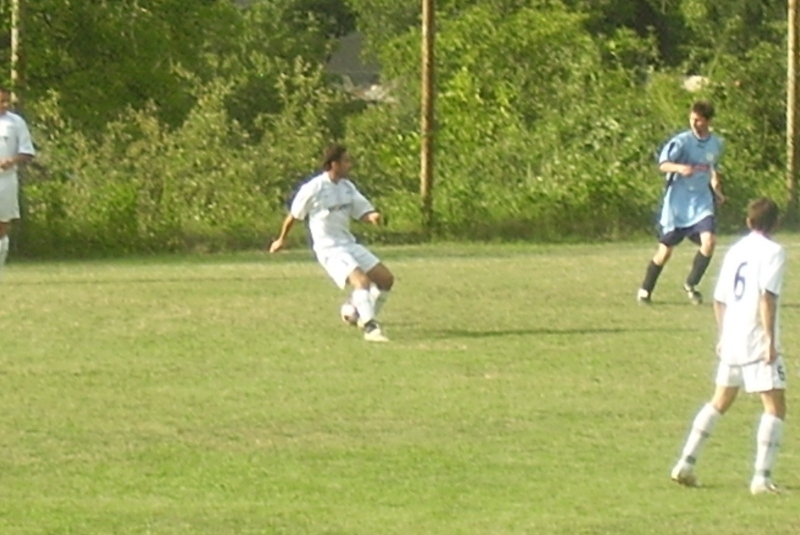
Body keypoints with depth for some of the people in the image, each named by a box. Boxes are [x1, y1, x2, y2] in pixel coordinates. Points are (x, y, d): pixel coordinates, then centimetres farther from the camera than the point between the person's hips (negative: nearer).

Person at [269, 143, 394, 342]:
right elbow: (294, 215, -1)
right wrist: (281, 240, 12)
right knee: (361, 280, -28)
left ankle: (365, 316, 22)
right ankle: (370, 328, -31)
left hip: (348, 244, 8)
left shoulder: (347, 187, 6)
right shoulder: (314, 189, -14)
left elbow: (362, 211, 6)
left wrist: (372, 216, -19)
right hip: (329, 249, -8)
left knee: (385, 278, 4)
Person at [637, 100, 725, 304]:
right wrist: (680, 168, -44)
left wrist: (716, 190, 17)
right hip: (677, 202, -4)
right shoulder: (682, 141, -13)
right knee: (665, 249, 3)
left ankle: (691, 285, 2)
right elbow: (663, 164, -26)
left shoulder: (716, 143, 4)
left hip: (701, 202, 4)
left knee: (709, 240, -18)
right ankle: (645, 291, 23)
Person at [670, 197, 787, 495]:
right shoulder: (772, 252, -8)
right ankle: (762, 477, -11)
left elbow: (719, 299, 17)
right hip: (758, 342, -7)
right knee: (775, 407, -3)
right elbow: (767, 297, -19)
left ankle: (686, 464, 16)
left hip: (731, 341, 7)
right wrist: (771, 339, -20)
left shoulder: (735, 251, 14)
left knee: (719, 402, 20)